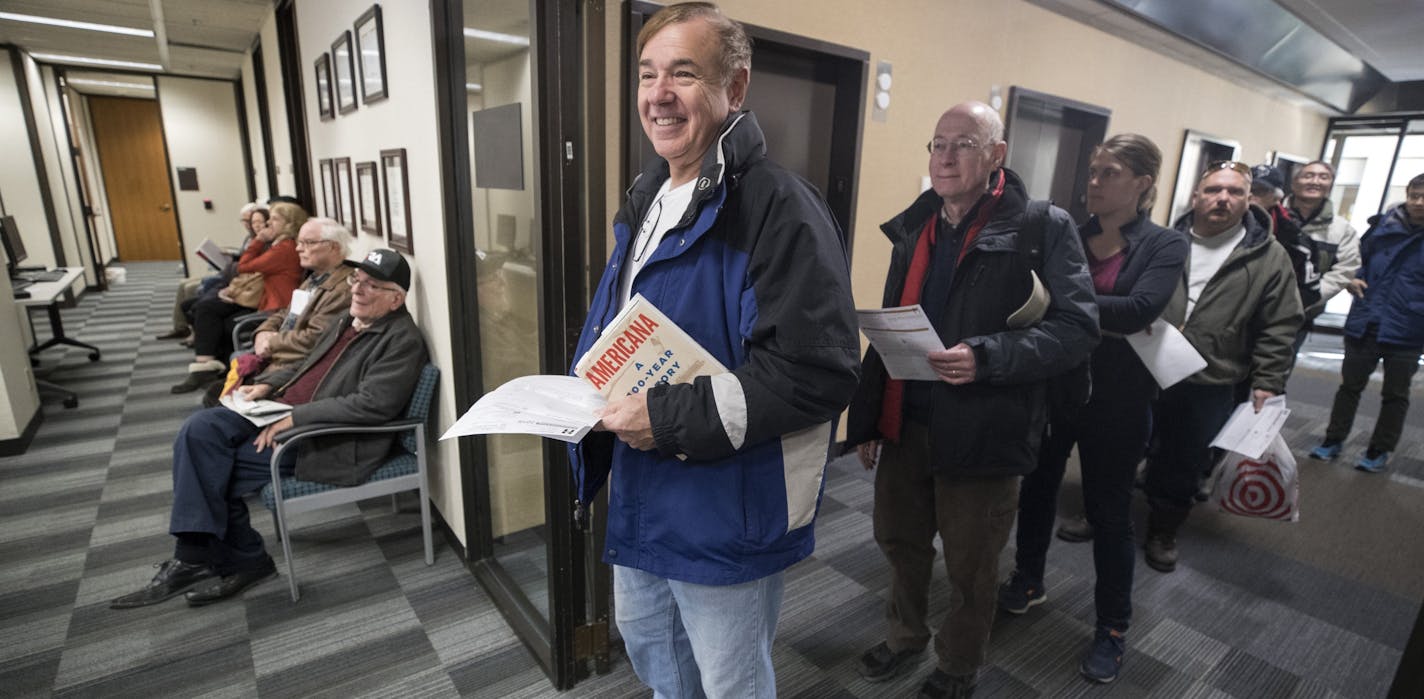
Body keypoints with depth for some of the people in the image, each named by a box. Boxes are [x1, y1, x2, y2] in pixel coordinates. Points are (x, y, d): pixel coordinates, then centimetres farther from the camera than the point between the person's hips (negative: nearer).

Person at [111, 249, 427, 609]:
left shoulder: (403, 340, -16)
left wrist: (295, 417, -23)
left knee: (210, 467, -14)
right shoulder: (350, 319, 13)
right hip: (287, 411, 9)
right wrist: (268, 384, 6)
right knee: (199, 429, -8)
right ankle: (196, 557, -1)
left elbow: (372, 404, -25)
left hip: (325, 439, -9)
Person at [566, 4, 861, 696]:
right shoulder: (646, 200, 7)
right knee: (646, 641, 30)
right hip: (642, 496, 8)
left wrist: (671, 418, -27)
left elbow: (819, 373, -27)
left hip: (728, 509, -8)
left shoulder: (780, 206, -21)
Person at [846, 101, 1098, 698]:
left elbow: (1077, 328, -14)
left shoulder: (1043, 227, -9)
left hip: (982, 429, -5)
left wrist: (986, 357, -29)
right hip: (906, 421, 5)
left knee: (970, 565, 14)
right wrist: (866, 419, 10)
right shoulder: (914, 227, 9)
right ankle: (904, 635, 49)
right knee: (899, 540, 21)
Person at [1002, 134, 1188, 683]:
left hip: (1117, 400, -3)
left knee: (1108, 509, 10)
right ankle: (1028, 581, 41)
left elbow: (1138, 311, -24)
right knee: (1038, 484, 17)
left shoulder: (1165, 246, -6)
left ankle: (1113, 626, 30)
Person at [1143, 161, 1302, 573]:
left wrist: (1267, 383, -4)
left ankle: (1163, 532, 32)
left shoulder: (1269, 259, 1)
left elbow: (1279, 328, 1)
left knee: (1184, 466, 11)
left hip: (1208, 389, 0)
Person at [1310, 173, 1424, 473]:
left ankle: (1379, 451, 24)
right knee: (1350, 385, 12)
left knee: (1395, 394, 11)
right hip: (1365, 325, 2)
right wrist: (1353, 278, -4)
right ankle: (1334, 440, 25)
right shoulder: (1383, 224, 0)